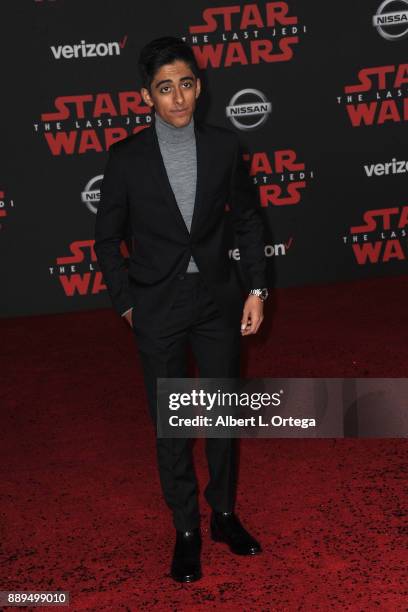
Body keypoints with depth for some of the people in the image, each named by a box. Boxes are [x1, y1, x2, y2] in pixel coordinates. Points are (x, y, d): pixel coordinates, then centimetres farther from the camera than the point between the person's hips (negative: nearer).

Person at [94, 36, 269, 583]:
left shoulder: (224, 146, -3)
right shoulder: (127, 157, -8)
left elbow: (247, 220, 6)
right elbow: (108, 238, 1)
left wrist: (257, 288, 1)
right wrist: (125, 302, 0)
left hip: (218, 299, 2)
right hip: (157, 308, -2)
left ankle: (224, 514, 32)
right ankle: (186, 530, 22)